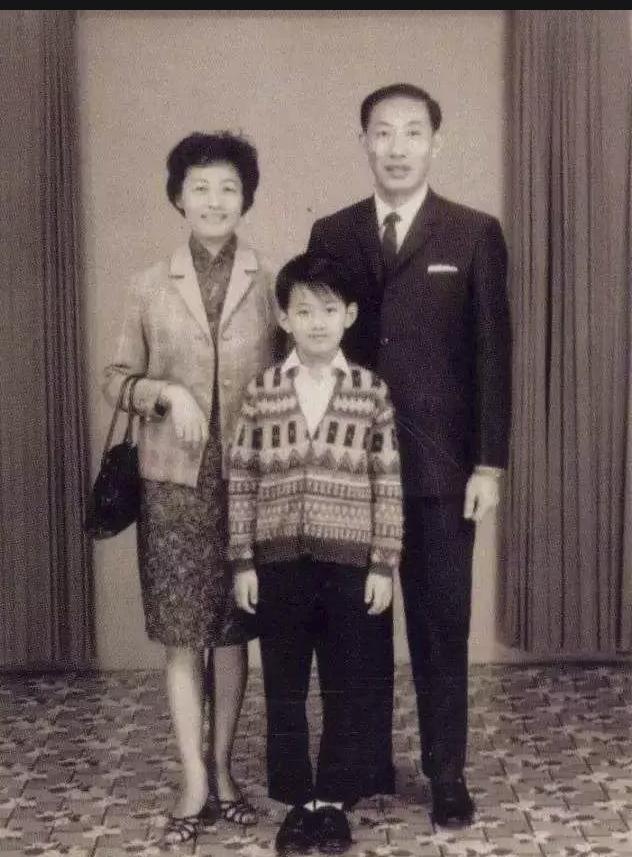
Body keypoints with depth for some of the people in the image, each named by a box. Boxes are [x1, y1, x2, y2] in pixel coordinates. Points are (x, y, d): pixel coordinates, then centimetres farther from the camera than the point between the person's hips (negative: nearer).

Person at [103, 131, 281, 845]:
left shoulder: (268, 284, 2)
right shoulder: (150, 288, 4)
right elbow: (116, 378, 8)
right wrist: (164, 390, -11)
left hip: (248, 476, 0)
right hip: (174, 475, 0)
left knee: (231, 628, 8)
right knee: (181, 632, -1)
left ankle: (222, 772, 20)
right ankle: (194, 783, 4)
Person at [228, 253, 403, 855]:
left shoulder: (371, 392, -1)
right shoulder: (261, 393, 1)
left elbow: (387, 486, -1)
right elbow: (241, 482, 3)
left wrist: (384, 565, -4)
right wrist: (242, 562, 0)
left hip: (349, 563, -1)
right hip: (278, 563, 1)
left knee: (346, 691, 8)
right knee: (284, 692, 9)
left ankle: (333, 800, 22)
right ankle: (297, 800, 23)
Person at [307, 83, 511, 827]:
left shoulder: (474, 234, 2)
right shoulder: (331, 234, 8)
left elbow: (491, 353, 0)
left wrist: (489, 462, -6)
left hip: (441, 463, -2)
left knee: (441, 623, 4)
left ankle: (446, 772, 15)